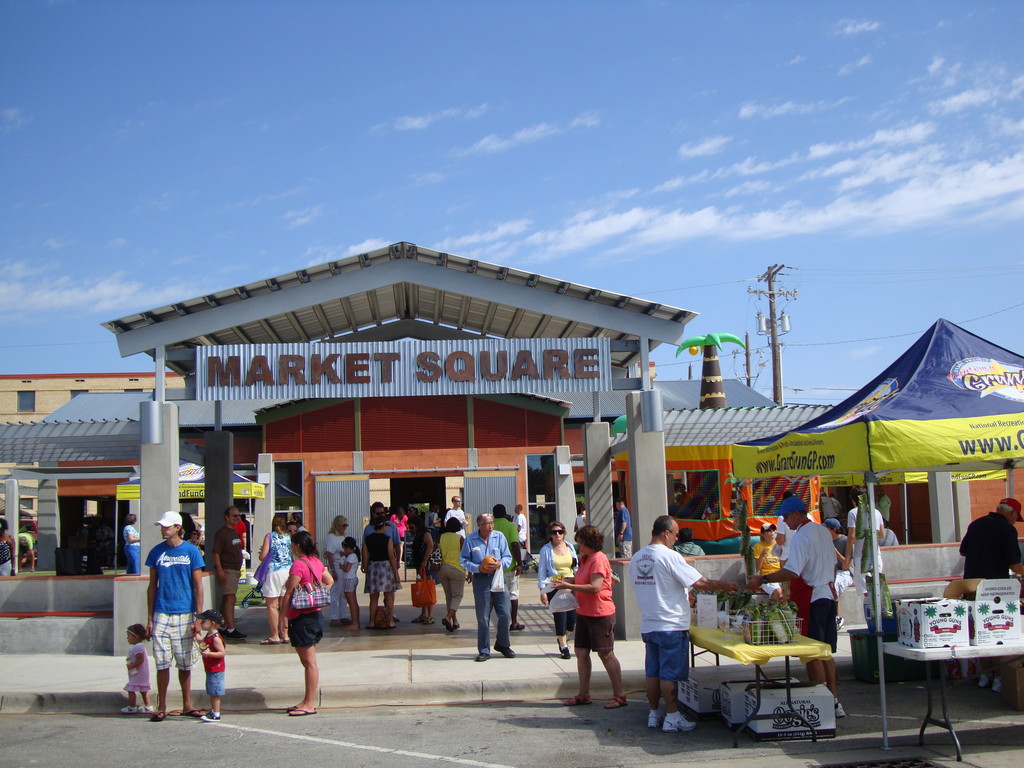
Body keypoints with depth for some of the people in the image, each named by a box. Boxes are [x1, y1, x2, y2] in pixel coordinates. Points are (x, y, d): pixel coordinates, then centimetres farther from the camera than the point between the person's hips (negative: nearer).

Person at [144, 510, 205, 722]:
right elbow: (152, 587, 9)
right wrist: (150, 618, 5)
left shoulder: (191, 551, -1)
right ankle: (161, 707, 12)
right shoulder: (156, 552, 4)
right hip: (161, 615, 1)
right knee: (162, 663, 2)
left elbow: (198, 586, 1)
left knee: (185, 664, 8)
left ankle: (187, 705, 18)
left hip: (184, 614, -1)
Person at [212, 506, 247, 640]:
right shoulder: (221, 533, -12)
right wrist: (220, 571, -23)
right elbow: (216, 553, -17)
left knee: (227, 600, 13)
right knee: (229, 599, -12)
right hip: (226, 570, -9)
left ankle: (224, 627, 18)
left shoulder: (235, 532, 16)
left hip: (235, 570, 9)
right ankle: (231, 630, -14)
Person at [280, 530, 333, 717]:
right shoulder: (316, 562, 10)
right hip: (316, 615, 9)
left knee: (309, 662, -5)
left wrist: (282, 619, -13)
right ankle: (308, 701, 21)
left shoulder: (298, 565, -16)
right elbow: (329, 581, 23)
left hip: (302, 618, -9)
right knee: (310, 661, 14)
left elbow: (289, 594, -17)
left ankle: (309, 704, 0)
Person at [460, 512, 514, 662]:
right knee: (483, 617, 1)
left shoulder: (499, 536, 3)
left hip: (498, 578, 2)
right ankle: (484, 650, 12)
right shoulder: (470, 539, -1)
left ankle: (503, 645, 24)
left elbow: (508, 557, 7)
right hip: (480, 579, -2)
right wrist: (478, 568, -13)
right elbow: (463, 560, 2)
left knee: (504, 614, 3)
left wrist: (500, 563, -15)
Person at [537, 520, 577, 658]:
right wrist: (542, 591, -7)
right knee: (560, 617, -6)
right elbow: (542, 571, -1)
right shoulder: (546, 550, 0)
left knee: (573, 617, -1)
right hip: (554, 587, -3)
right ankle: (564, 647, 8)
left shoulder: (570, 547, 11)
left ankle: (563, 638, 28)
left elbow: (576, 568, 17)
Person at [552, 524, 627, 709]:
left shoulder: (598, 559, -17)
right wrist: (566, 580, 4)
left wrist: (569, 586, -23)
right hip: (584, 612, 10)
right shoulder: (584, 559, 13)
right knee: (581, 652, 10)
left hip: (600, 614, -10)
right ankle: (583, 694, 19)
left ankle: (619, 696, 5)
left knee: (606, 654, -4)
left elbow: (595, 587, -25)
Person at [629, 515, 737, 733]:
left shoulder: (636, 558, 7)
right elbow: (699, 582, -16)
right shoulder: (669, 556, -16)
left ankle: (654, 714, 20)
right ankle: (672, 717, 6)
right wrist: (722, 585, 1)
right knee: (670, 674, 0)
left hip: (647, 625, 7)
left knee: (652, 672, 13)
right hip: (671, 626, -7)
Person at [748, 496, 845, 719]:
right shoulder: (824, 532, 12)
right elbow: (833, 565, 20)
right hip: (829, 596, 9)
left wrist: (762, 579, -23)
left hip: (810, 600, -9)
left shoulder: (800, 536, -17)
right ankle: (833, 701, 17)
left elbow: (792, 572, -26)